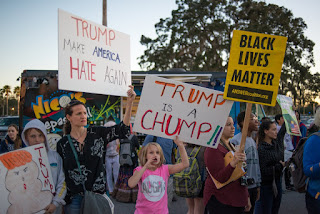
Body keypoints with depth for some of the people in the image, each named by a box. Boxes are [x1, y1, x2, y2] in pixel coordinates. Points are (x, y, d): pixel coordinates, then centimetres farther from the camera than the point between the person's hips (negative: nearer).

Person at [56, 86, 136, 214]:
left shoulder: (97, 134, -1)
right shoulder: (62, 144, -1)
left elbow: (123, 130, -9)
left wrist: (129, 102, -17)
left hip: (98, 194, 1)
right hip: (74, 198, 0)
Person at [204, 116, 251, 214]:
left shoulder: (232, 146, 15)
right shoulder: (213, 148, -15)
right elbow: (219, 178, -23)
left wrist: (247, 197, 20)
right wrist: (233, 163, -37)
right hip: (219, 201, -8)